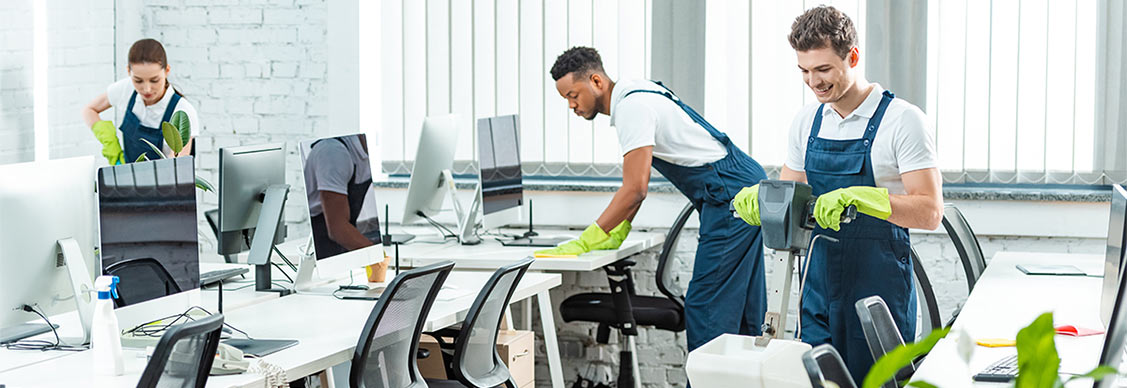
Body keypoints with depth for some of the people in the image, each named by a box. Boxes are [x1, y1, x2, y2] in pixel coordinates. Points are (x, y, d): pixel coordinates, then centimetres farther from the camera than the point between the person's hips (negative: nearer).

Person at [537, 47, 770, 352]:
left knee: (706, 307, -10)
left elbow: (635, 189, -24)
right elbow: (636, 182, 19)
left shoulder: (632, 107, -18)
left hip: (733, 197, -10)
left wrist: (583, 244, -21)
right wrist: (617, 233, 12)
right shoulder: (633, 96, 13)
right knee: (741, 307, 13)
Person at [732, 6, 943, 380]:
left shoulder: (903, 120, -10)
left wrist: (859, 196, -29)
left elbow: (929, 211, -15)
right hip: (819, 282, 6)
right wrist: (756, 198, -6)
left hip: (879, 285, -5)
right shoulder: (807, 121, 9)